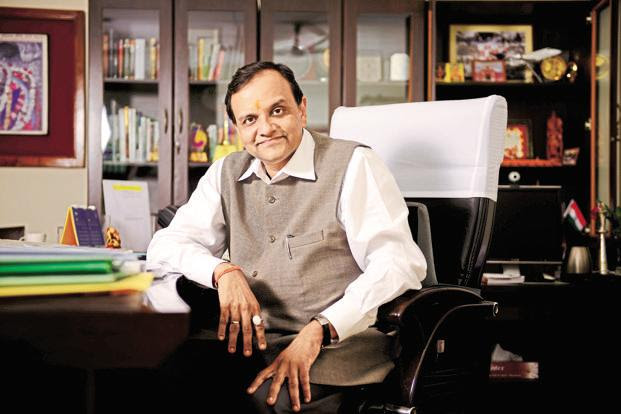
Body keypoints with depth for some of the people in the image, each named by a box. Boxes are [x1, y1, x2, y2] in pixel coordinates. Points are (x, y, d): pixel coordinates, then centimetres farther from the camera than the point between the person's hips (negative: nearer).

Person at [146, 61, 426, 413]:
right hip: (251, 343, 5)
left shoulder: (354, 165, -3)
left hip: (338, 345, -4)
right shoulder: (226, 175, 14)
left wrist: (318, 330, -24)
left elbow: (400, 264, -13)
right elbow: (164, 248, 8)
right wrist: (223, 272, -14)